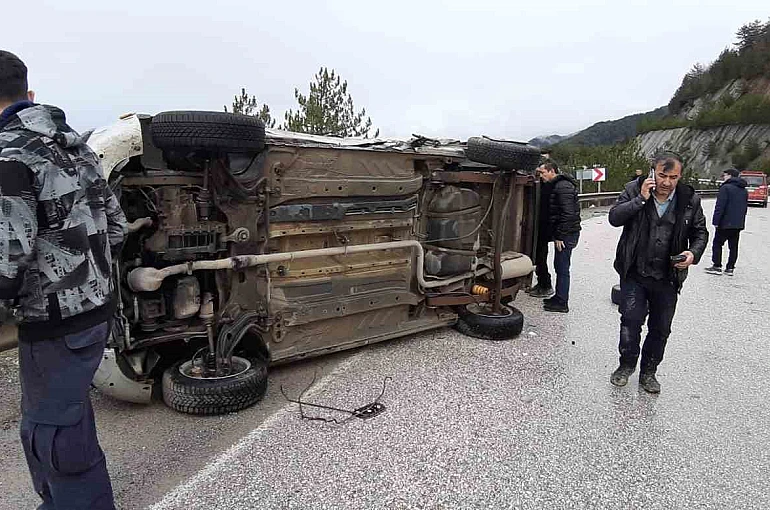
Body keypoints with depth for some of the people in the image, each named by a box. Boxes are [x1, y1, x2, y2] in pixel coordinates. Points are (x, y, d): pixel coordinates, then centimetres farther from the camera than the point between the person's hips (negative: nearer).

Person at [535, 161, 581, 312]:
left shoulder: (563, 187, -16)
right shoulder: (557, 185, 16)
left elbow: (568, 213, -23)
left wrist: (560, 236, -21)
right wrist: (557, 234, 17)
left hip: (566, 235, -10)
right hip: (564, 233, 10)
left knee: (562, 268, -4)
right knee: (560, 266, 16)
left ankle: (562, 303, 3)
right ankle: (559, 297, 27)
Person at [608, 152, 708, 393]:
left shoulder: (690, 200, -1)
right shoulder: (634, 190, -5)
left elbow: (700, 232, 10)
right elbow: (614, 218, -14)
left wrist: (694, 253, -9)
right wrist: (641, 199, -22)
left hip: (668, 278, 2)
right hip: (634, 274, -2)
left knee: (661, 329, 10)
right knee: (631, 319, -8)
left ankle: (648, 372, 29)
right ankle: (627, 364, 16)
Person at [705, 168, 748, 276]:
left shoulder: (726, 188, -11)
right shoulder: (744, 190, 15)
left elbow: (720, 206, -17)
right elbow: (745, 207, 20)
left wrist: (716, 221, -14)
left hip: (725, 223, -7)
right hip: (738, 224, 7)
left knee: (717, 244, 3)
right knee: (734, 247, 10)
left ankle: (717, 266, 2)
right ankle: (730, 268, 13)